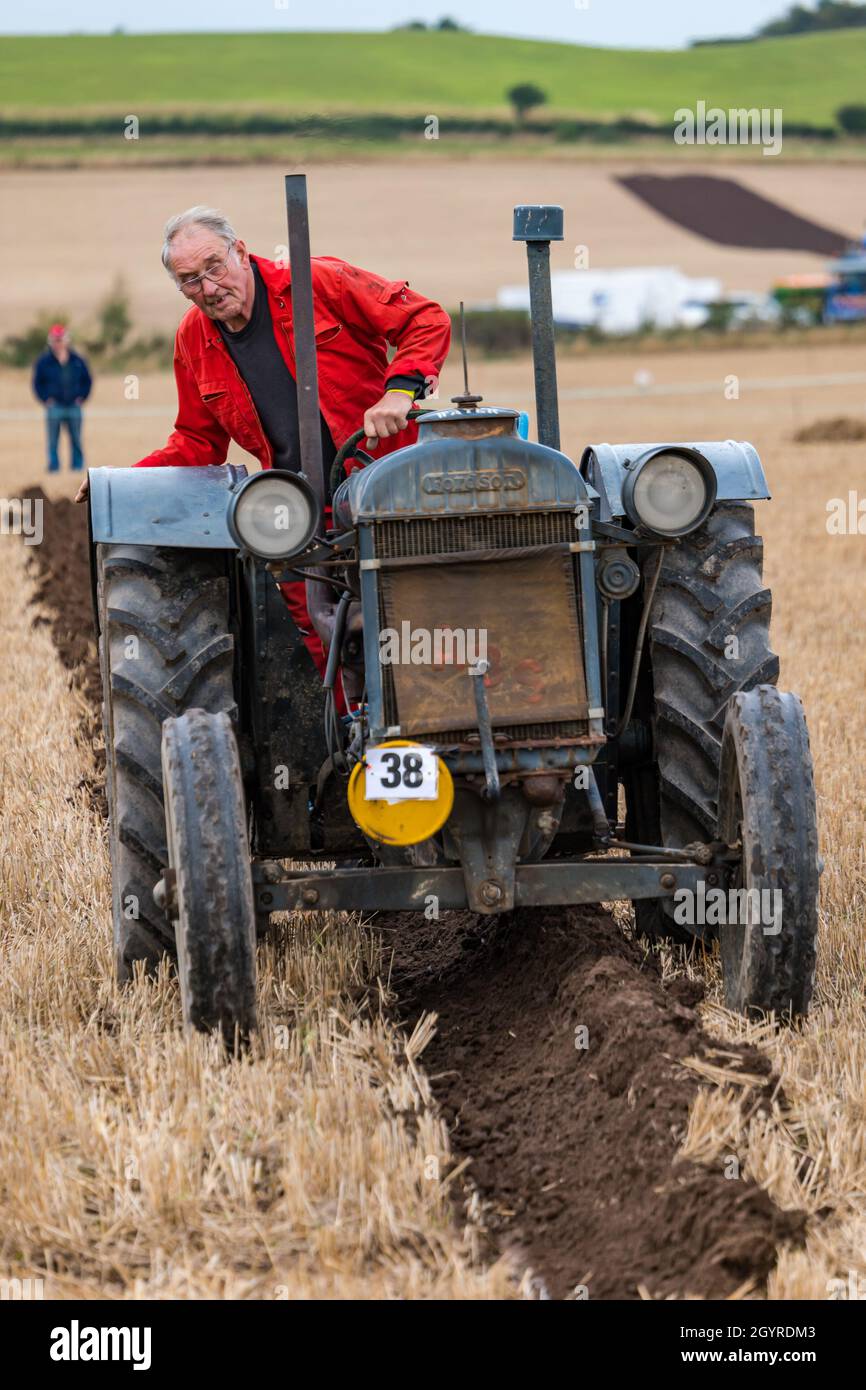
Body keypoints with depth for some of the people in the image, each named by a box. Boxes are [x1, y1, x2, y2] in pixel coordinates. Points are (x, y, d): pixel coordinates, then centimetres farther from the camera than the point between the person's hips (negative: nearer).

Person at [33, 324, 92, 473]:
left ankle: (77, 466, 14)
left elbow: (87, 380, 15)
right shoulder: (43, 361, 1)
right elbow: (38, 383, 5)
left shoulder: (77, 360, 7)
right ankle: (54, 466, 1)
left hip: (74, 405, 2)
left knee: (76, 440, 4)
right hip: (54, 407, -2)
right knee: (53, 441, -4)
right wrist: (46, 399, -5)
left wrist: (82, 397, 4)